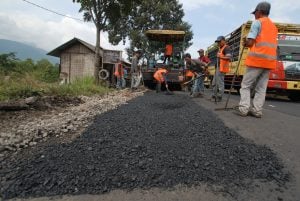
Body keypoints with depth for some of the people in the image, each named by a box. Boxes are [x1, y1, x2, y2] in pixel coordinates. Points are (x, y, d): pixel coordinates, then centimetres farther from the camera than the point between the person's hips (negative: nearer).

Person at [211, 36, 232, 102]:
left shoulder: (226, 48, -6)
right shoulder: (220, 48, 23)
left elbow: (229, 57, -19)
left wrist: (221, 57, -32)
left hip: (222, 68, -10)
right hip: (218, 68, 10)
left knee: (220, 83, -8)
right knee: (214, 83, 12)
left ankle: (219, 97, -3)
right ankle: (214, 96, 19)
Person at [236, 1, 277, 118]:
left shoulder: (257, 22, 0)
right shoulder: (273, 26, 24)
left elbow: (250, 42, -9)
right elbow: (265, 44, 21)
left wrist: (245, 43, 13)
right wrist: (249, 42, 18)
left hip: (257, 60, -7)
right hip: (269, 61, 7)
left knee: (246, 85, -2)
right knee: (261, 88, 5)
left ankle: (243, 109, -8)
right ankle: (257, 111, 2)